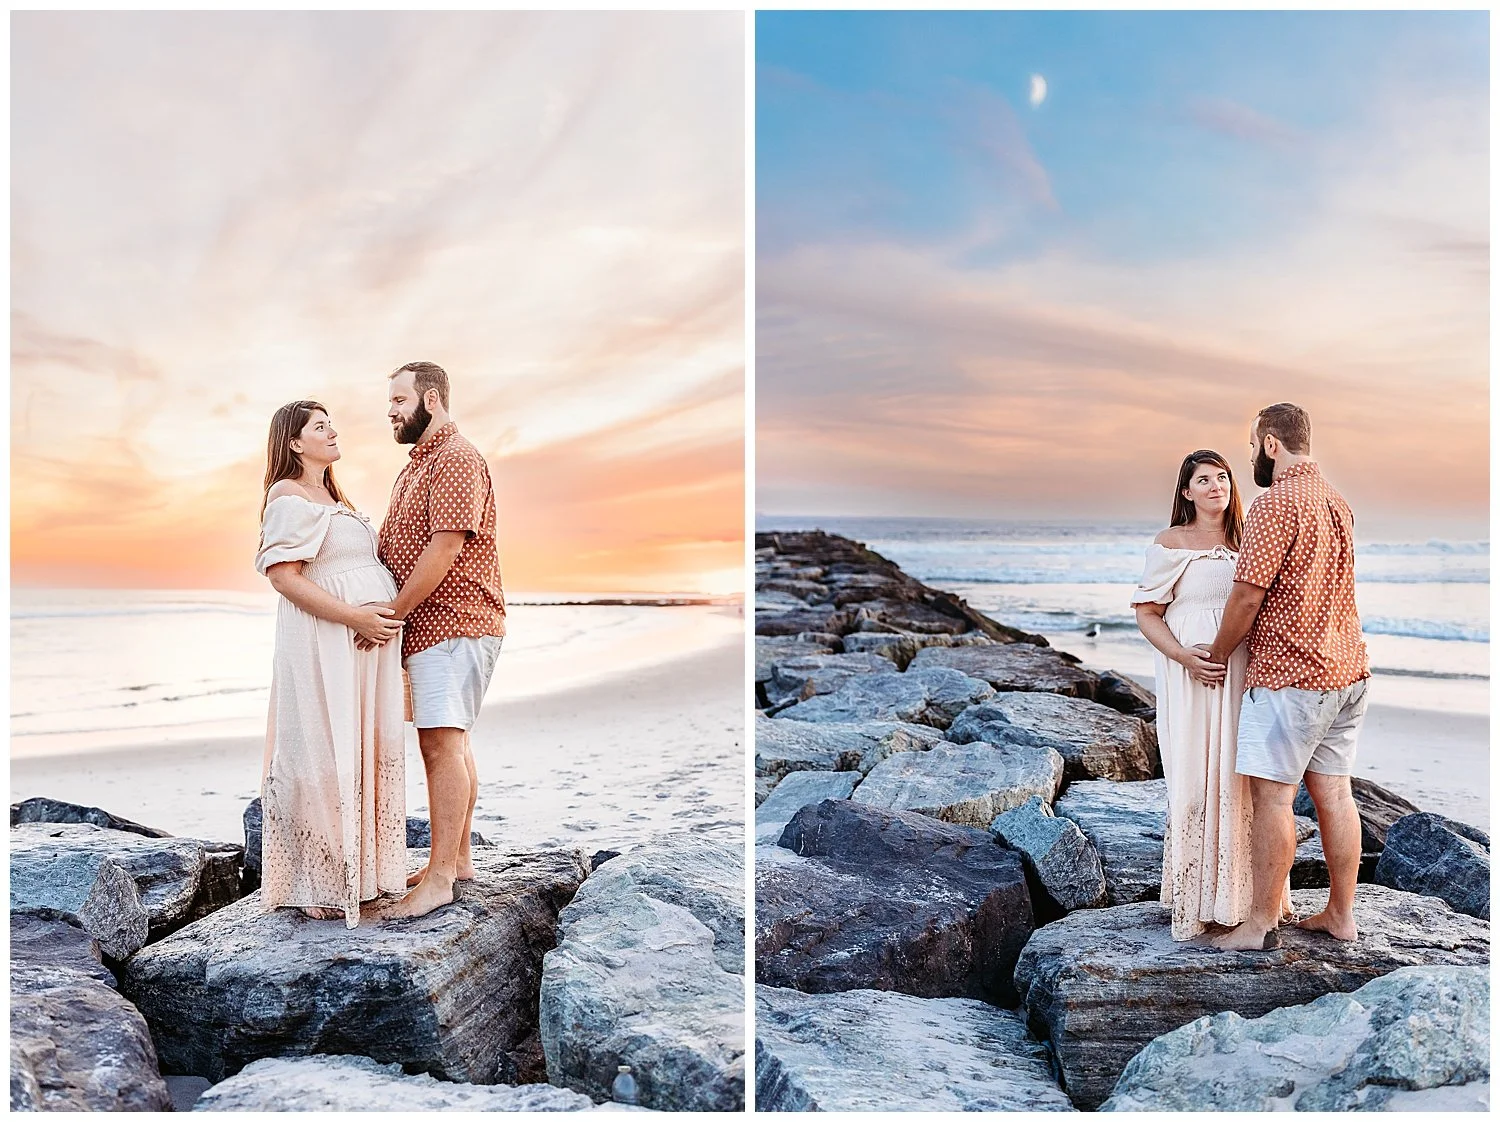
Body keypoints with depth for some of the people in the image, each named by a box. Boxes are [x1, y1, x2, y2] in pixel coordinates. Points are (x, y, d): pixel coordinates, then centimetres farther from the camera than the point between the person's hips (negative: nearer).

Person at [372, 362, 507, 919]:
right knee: (450, 741, 14)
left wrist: (390, 614, -16)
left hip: (452, 623, -10)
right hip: (435, 625, 10)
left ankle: (439, 878, -7)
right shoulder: (416, 465, 23)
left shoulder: (456, 458, -11)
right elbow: (390, 546, 20)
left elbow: (446, 547, -20)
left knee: (441, 742, -11)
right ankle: (458, 857, 23)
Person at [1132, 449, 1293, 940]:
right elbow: (1146, 613, -3)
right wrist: (1185, 657, -17)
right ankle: (1194, 901, 7)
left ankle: (1241, 892, 17)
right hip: (1190, 674, -4)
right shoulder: (1169, 543, 0)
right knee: (1195, 780, -3)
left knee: (1240, 779, 4)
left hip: (1243, 672, 4)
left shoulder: (1247, 540, 12)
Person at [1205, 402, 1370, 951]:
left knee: (1272, 798, -2)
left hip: (1288, 675, -9)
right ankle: (1341, 915, 21)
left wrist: (1214, 656, -3)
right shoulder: (1337, 501, 13)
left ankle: (1261, 924, 5)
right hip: (1347, 668, 9)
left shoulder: (1275, 504, -15)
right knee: (1333, 793, 13)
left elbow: (1248, 596, -17)